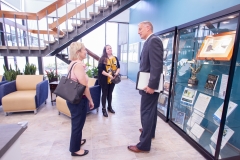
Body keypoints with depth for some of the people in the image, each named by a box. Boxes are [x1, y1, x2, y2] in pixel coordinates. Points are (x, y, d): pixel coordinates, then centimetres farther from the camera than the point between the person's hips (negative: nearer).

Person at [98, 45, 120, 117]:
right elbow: (100, 70, -15)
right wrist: (109, 75, -24)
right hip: (104, 79, -4)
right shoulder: (102, 59, -7)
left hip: (113, 79, 4)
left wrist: (116, 73, -13)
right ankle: (104, 109, 16)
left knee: (110, 93, 17)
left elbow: (118, 67, 7)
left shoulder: (115, 58, 7)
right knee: (104, 93, 5)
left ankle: (110, 107, 32)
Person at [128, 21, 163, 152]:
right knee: (150, 110, 22)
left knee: (146, 113, -1)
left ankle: (144, 144, 13)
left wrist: (151, 85, -25)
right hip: (148, 84, 10)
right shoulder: (149, 42, 15)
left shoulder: (153, 40, -16)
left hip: (150, 85, -10)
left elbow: (157, 65, -25)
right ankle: (150, 131, 42)